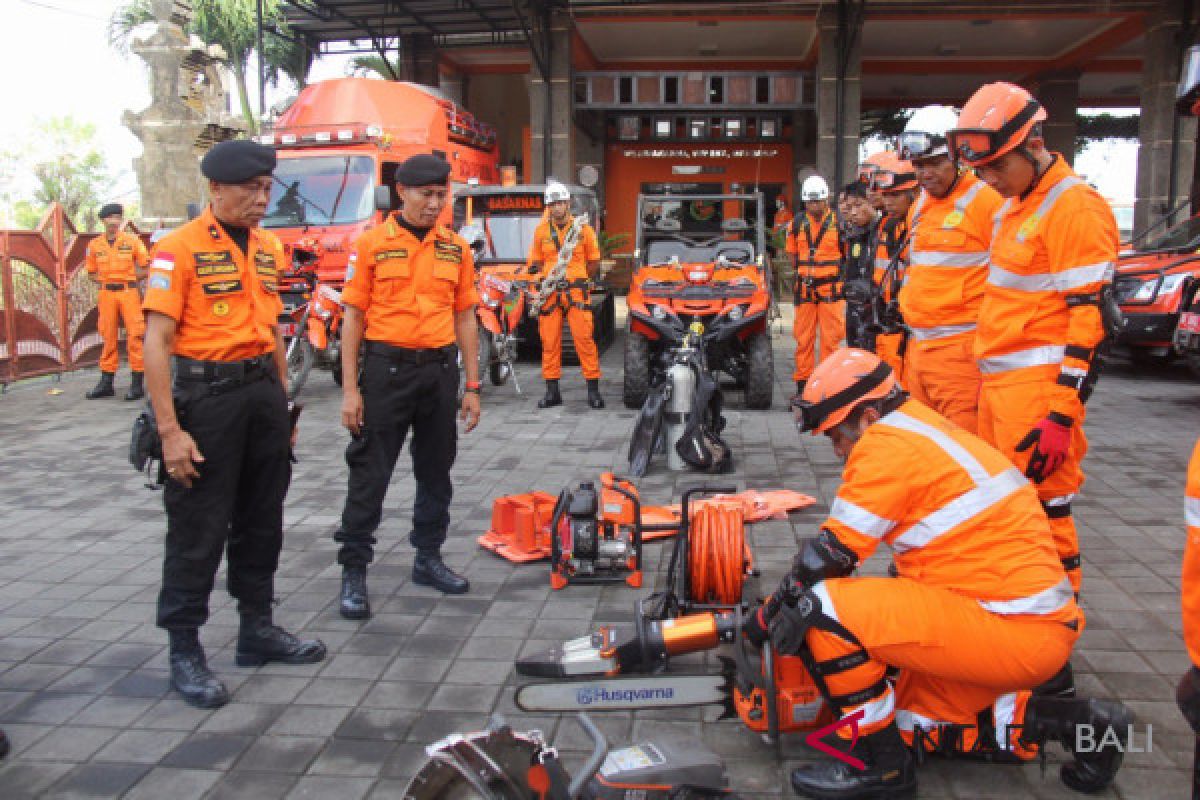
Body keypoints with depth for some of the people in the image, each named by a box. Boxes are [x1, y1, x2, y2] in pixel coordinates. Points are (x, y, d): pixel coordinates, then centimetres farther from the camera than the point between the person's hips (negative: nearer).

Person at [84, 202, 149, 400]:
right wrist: (107, 281, 2)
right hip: (106, 294, 3)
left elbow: (145, 268, 2)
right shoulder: (94, 245, 8)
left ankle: (137, 383, -1)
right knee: (108, 337, 8)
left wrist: (127, 279, -3)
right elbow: (92, 272, 17)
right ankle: (106, 382, 15)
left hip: (129, 293, -3)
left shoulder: (132, 240, 1)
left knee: (135, 336, -5)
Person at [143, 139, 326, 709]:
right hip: (206, 393, -7)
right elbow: (156, 342, -14)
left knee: (262, 519, 15)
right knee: (198, 529, 1)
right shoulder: (180, 248, -9)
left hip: (263, 390, 7)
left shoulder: (267, 248, 12)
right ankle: (184, 651, 14)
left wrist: (284, 405, 17)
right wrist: (169, 430, -19)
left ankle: (257, 629, 29)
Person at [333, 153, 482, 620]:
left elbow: (465, 319, 10)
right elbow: (353, 317, -3)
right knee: (370, 474, 1)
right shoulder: (371, 244, -2)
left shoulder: (456, 249, 7)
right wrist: (350, 389, -8)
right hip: (387, 367, -4)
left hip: (441, 370, 4)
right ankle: (353, 571, 11)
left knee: (436, 471, 13)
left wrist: (471, 387, 7)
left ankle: (428, 557, 29)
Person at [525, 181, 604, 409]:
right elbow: (536, 262, 19)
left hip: (576, 292, -2)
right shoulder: (541, 231, 11)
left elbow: (593, 262, 12)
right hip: (549, 293, 2)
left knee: (584, 339, -7)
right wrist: (534, 270, -1)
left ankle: (593, 389, 0)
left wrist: (579, 280, 6)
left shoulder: (583, 229, 5)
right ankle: (552, 392, 11)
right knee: (549, 341, 3)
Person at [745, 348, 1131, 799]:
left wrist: (768, 615, 1)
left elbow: (831, 553, -13)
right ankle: (1070, 723, 16)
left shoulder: (886, 443, -14)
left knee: (820, 607, -18)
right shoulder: (925, 430, 15)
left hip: (1013, 631, -10)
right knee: (911, 723, 22)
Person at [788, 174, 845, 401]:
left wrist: (837, 274, 2)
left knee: (831, 338, -2)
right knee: (803, 338, 5)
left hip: (831, 289, -2)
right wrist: (800, 275, 11)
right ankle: (802, 382, 13)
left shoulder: (839, 223, -1)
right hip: (804, 289, 2)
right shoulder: (797, 224, 7)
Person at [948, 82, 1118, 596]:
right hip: (998, 382, 10)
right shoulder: (1012, 206, 16)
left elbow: (1092, 319, -18)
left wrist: (1062, 415, -21)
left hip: (1039, 387, -9)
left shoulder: (1076, 208, -14)